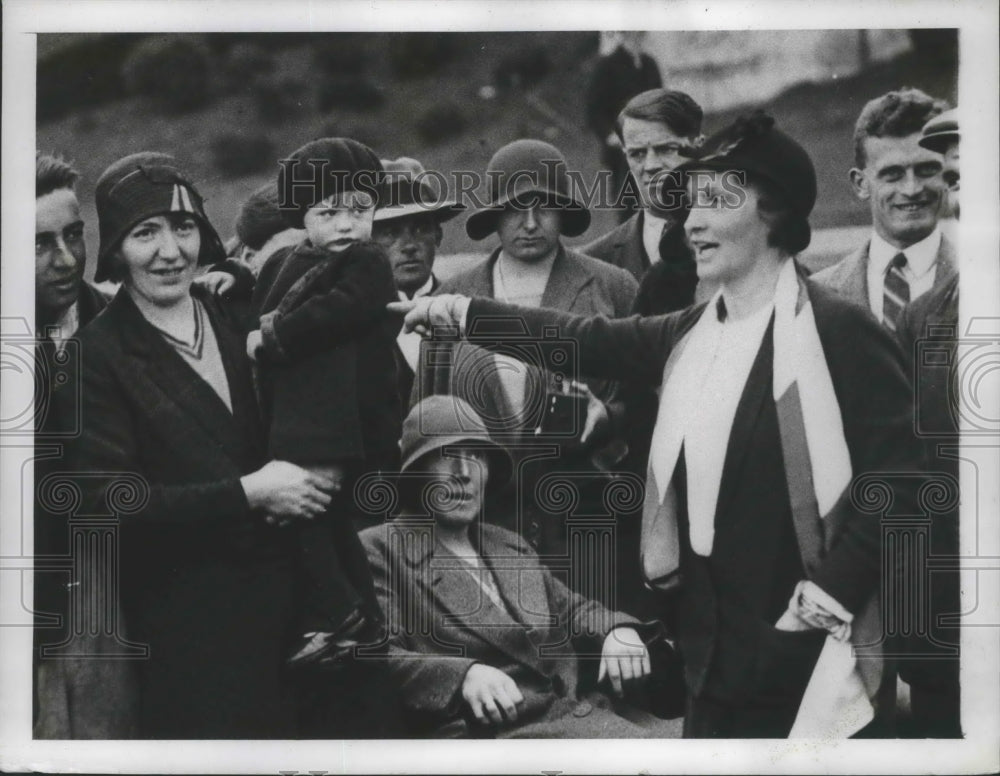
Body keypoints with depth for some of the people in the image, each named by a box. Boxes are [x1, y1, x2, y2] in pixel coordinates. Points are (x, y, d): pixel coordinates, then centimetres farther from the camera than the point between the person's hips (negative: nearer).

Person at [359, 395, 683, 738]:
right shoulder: (379, 549, 4)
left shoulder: (510, 545, 27)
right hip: (490, 730, -7)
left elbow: (569, 607, 31)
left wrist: (618, 631, 6)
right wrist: (464, 674, -25)